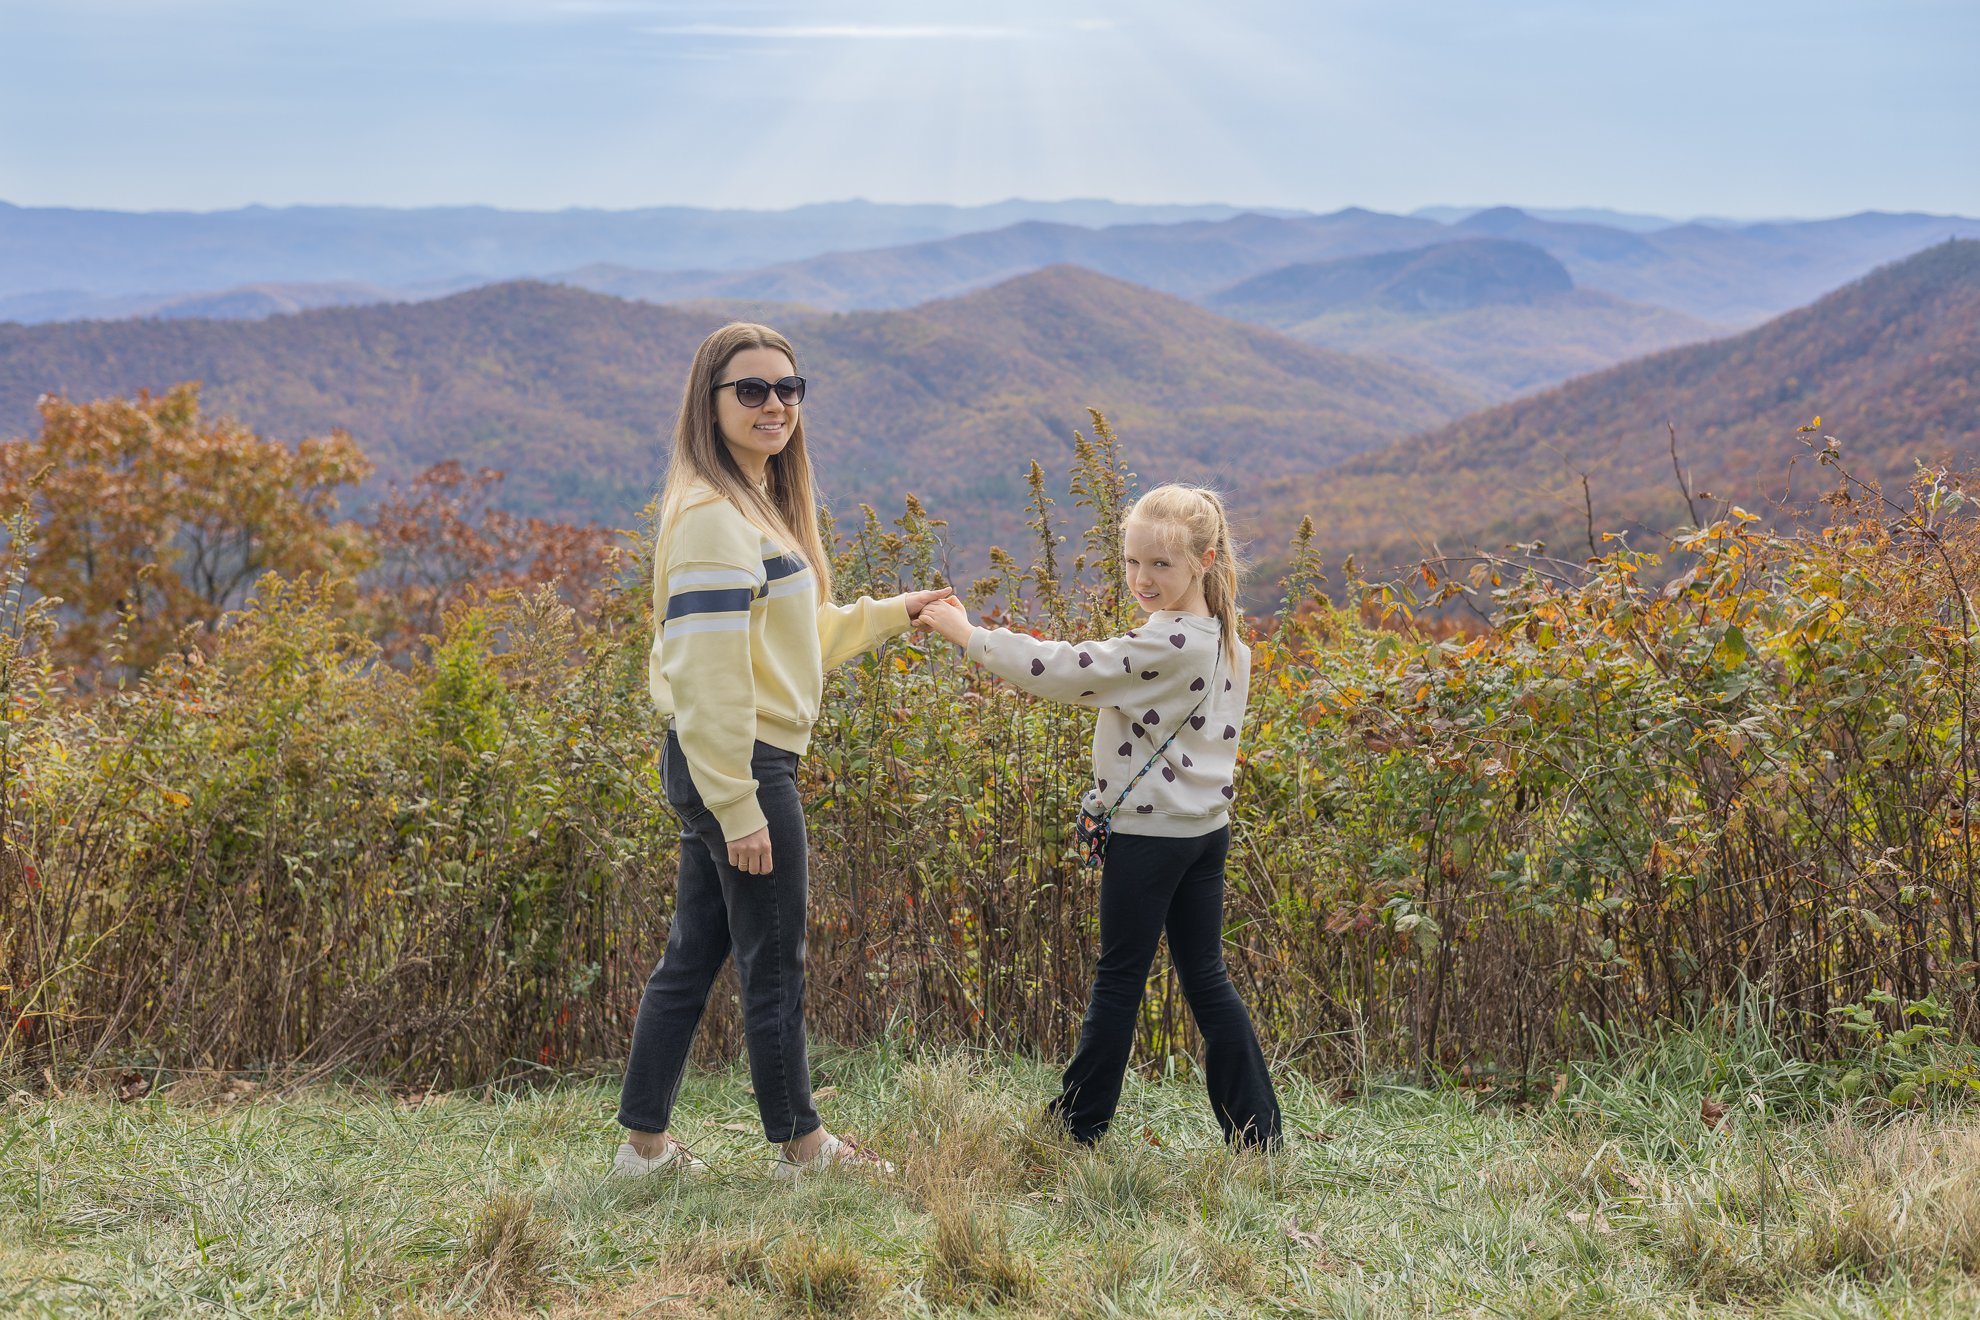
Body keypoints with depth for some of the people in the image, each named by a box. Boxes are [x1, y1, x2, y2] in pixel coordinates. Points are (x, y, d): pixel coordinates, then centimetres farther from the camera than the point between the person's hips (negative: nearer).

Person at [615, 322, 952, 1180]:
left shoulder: (758, 505, 15)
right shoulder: (712, 515, -18)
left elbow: (793, 639, 24)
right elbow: (709, 675, -22)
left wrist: (894, 614, 21)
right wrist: (739, 807, -22)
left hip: (740, 766, 10)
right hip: (734, 766, -10)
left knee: (692, 958, 15)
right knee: (775, 965, 4)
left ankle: (645, 1143, 23)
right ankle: (801, 1145, 18)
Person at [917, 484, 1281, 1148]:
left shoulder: (1167, 642, -21)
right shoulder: (1226, 641, 8)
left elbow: (1065, 671, -22)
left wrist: (968, 634, -17)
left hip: (1149, 832, -8)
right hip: (1206, 826, 8)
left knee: (1119, 976, 4)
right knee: (1204, 975, 12)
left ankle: (1081, 1124, 16)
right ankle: (1257, 1133, 13)